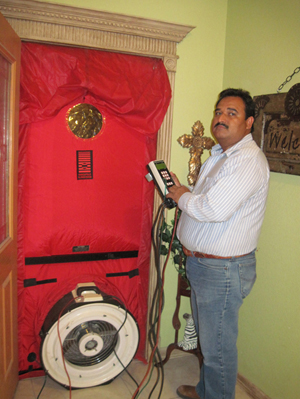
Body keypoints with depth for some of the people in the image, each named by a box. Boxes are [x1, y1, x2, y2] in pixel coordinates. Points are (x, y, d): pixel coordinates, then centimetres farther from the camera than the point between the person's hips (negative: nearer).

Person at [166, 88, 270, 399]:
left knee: (217, 346, 6)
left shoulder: (249, 160, -20)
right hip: (200, 264, 10)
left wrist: (183, 197, -13)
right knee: (205, 335, 25)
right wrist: (182, 193, 6)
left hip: (223, 270, -10)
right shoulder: (219, 155, 14)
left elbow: (214, 208, -31)